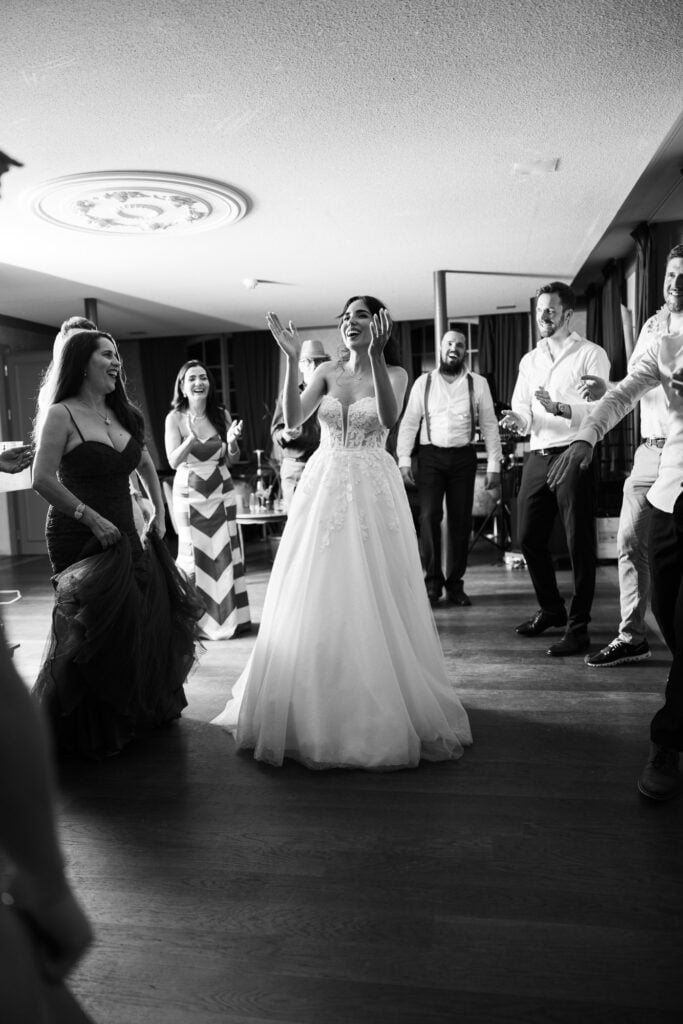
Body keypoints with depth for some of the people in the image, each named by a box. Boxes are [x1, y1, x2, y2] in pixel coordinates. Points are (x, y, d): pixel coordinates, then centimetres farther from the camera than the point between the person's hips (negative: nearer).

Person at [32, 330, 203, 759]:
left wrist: (160, 514, 13)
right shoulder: (62, 414, -10)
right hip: (82, 539, -6)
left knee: (146, 622, 8)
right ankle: (90, 732, 20)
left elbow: (147, 467, 22)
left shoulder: (124, 414, 9)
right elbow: (43, 480, -17)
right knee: (93, 630, -1)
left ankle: (143, 710, 30)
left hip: (125, 535, 6)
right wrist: (92, 518, -18)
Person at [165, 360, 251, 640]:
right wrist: (191, 438, -26)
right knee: (195, 555, 1)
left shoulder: (221, 415, 2)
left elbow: (231, 460, 5)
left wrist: (232, 441, -15)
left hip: (220, 491, 2)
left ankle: (229, 617, 16)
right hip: (189, 492, -2)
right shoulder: (175, 418, -4)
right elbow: (173, 461, -11)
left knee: (225, 552, 3)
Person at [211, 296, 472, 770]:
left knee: (374, 601, 0)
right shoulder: (327, 371, 9)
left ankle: (383, 709, 17)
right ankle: (317, 707, 21)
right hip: (323, 488, 3)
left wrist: (376, 356, -26)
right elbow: (293, 419, -5)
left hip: (372, 491, -3)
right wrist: (292, 359, -13)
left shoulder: (395, 373, 2)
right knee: (317, 600, 5)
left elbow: (389, 419, -19)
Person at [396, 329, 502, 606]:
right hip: (430, 455, -1)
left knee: (461, 521, 3)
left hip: (464, 456, 1)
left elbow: (489, 425, 5)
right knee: (429, 516, -9)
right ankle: (433, 580, 3)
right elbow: (409, 423, 5)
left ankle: (455, 582, 16)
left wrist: (494, 465, -1)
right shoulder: (423, 382, 6)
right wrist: (404, 460, -4)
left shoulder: (478, 383, 6)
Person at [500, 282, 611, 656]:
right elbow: (522, 407, 13)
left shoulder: (591, 354, 1)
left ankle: (578, 627, 7)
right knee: (529, 538, 10)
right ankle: (551, 609, 30)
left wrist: (559, 408, -26)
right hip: (537, 456, 6)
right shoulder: (529, 360, 19)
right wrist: (518, 418, -10)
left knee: (579, 543, -2)